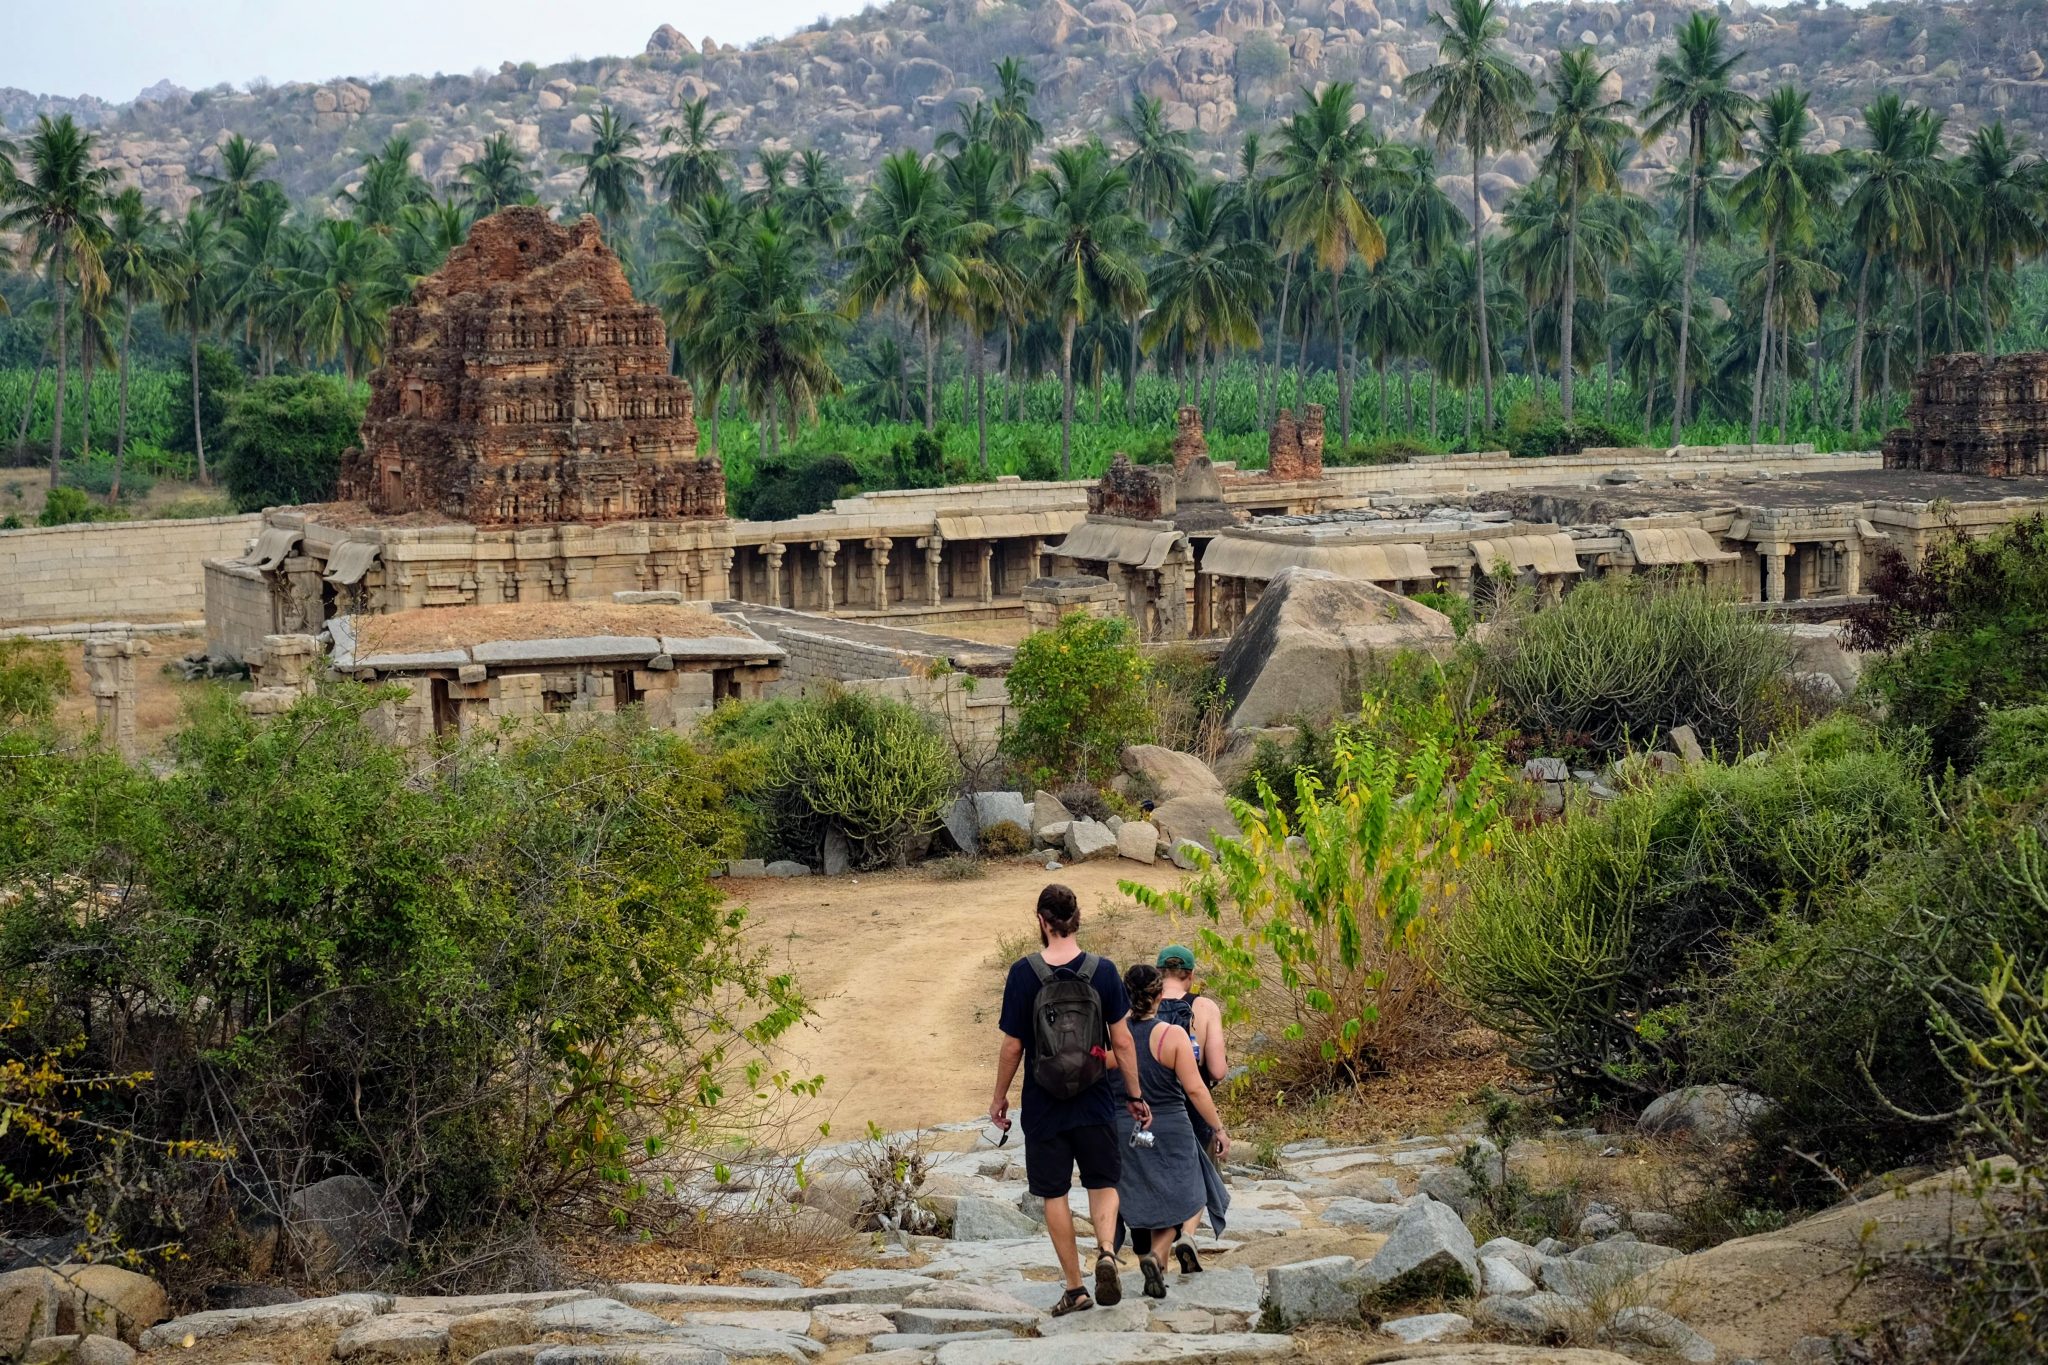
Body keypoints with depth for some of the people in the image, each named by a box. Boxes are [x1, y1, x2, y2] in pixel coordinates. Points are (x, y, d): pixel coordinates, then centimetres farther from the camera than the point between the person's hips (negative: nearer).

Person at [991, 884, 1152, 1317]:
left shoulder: (1024, 973, -11)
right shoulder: (1102, 971, -6)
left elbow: (1012, 1046, -6)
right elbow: (1122, 1041, -3)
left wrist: (999, 1098, 8)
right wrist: (1135, 1096, 8)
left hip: (1043, 1104, -1)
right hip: (1095, 1103, 1)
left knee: (1054, 1194, 10)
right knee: (1103, 1184, 15)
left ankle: (1074, 1288, 11)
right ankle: (1106, 1252, -12)